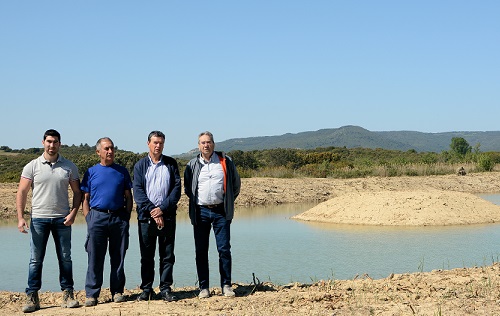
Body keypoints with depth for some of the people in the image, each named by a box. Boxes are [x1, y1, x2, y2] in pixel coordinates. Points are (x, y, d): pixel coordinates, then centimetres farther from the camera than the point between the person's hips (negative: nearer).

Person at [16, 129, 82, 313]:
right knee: (36, 259, 1)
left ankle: (68, 294, 12)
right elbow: (22, 193, 0)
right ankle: (32, 297, 6)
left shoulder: (69, 167, 6)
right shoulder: (32, 166, 1)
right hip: (39, 218, -1)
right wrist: (20, 218, -9)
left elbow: (77, 192, 9)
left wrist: (73, 213, -5)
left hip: (62, 219, 1)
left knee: (65, 258, 5)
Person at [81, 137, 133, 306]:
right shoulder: (91, 172, 8)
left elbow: (128, 197, 11)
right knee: (95, 258, -1)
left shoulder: (122, 171, 10)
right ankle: (92, 294, 3)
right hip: (97, 217, -1)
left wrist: (126, 216, 1)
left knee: (118, 257, 6)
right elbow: (85, 198, 8)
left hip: (119, 217, 1)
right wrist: (88, 218, -3)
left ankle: (117, 291, 15)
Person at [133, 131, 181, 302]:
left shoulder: (171, 164, 8)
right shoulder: (140, 166, 7)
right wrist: (152, 211, -13)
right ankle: (146, 289, 13)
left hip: (167, 216, 0)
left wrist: (162, 208, -11)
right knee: (146, 255, 5)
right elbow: (138, 191, -2)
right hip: (146, 216, 0)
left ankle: (166, 289, 10)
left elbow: (177, 188, 0)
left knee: (167, 255, 3)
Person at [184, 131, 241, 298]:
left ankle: (226, 285, 5)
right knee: (201, 251, 1)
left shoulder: (226, 162, 5)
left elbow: (236, 183, 14)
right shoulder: (192, 165, 7)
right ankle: (203, 287, 8)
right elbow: (187, 188, 18)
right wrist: (195, 201, 11)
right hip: (200, 211, 1)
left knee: (224, 249, -2)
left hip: (220, 211, -1)